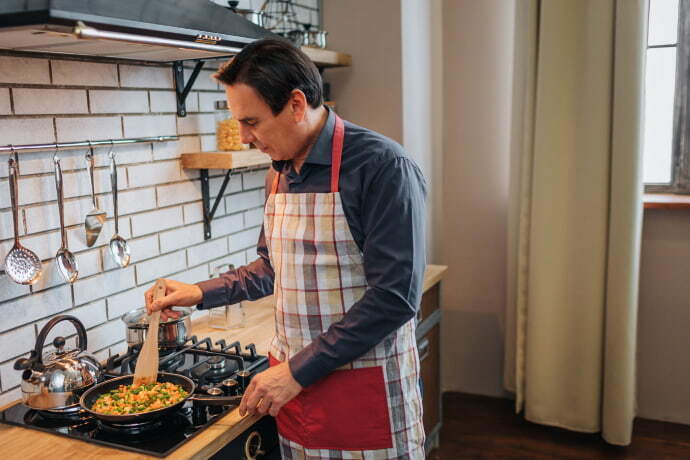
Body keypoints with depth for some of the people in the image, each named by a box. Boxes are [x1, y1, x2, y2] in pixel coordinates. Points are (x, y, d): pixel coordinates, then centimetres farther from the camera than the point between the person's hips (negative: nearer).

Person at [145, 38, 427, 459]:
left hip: (367, 390, -6)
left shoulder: (382, 167, -18)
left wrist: (299, 370, -19)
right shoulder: (280, 174, 7)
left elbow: (395, 297, -22)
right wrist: (200, 293, 11)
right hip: (295, 378, 7)